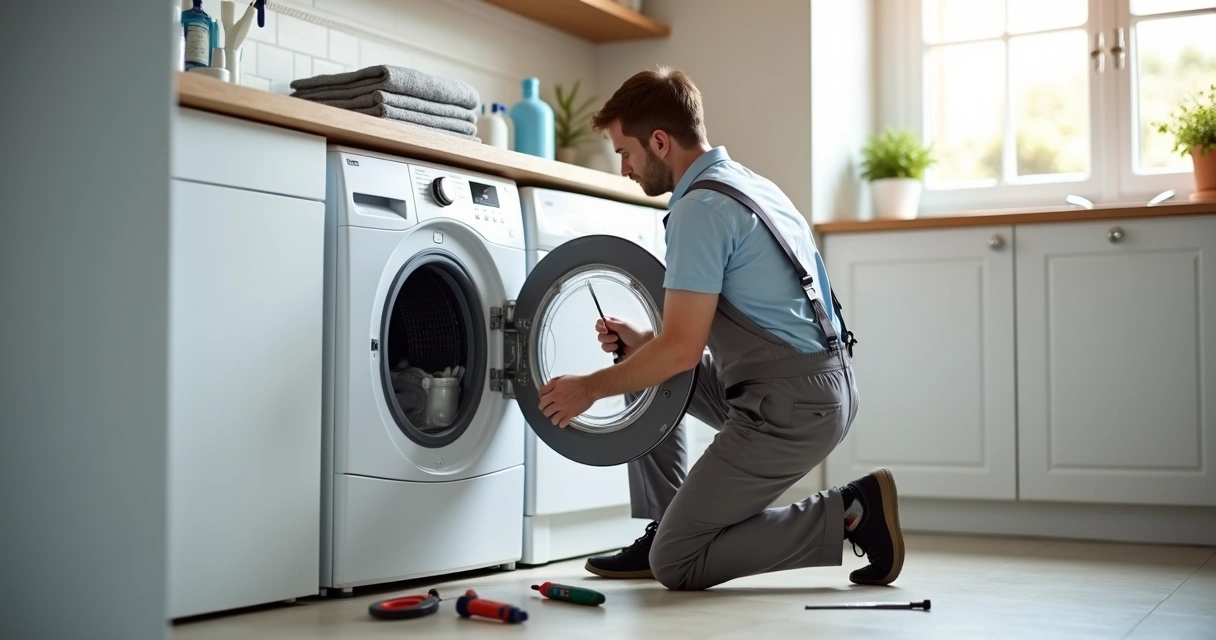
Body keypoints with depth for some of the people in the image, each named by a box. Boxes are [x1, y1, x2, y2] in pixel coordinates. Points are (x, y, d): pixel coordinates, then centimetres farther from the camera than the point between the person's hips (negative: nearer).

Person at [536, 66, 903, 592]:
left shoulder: (701, 208, -16)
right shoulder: (748, 183, 15)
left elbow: (681, 351, -19)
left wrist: (589, 388, -5)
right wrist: (644, 341, 18)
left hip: (791, 408, -10)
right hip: (822, 387, 10)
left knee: (676, 565, -1)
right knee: (645, 371, 21)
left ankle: (849, 513, -4)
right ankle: (662, 529, 21)